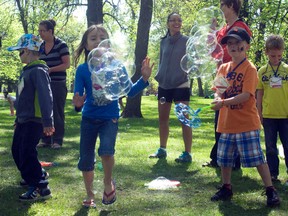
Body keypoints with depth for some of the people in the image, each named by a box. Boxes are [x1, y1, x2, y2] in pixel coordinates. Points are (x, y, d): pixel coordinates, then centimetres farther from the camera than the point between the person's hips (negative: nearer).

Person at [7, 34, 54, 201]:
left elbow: (45, 97, -25)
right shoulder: (27, 71, 14)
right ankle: (37, 175, 34)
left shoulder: (38, 71, -17)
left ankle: (41, 188, -4)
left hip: (34, 121, -10)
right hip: (24, 120, 10)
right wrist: (18, 119, 25)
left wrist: (48, 122, -30)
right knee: (17, 151, 17)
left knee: (27, 154, -11)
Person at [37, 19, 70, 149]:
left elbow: (67, 64, -11)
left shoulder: (61, 45, -7)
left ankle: (57, 140, 5)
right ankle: (46, 139, 13)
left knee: (57, 112, -1)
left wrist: (50, 69, -19)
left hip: (58, 83, -5)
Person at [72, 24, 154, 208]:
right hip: (89, 118, 2)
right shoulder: (83, 69, -8)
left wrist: (144, 79, -14)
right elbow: (78, 97, -9)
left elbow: (129, 91, -1)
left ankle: (108, 183, 5)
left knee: (106, 150, -26)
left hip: (110, 117, -2)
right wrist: (78, 103, -31)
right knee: (86, 159, 7)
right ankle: (90, 195, 30)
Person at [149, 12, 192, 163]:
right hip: (164, 85, 5)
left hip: (181, 85, -5)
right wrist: (158, 77, 9)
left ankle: (187, 153, -2)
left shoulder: (187, 41, -3)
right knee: (163, 118, 10)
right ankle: (162, 150, 20)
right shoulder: (164, 42, 10)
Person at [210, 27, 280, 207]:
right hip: (227, 122, 6)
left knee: (257, 157, -4)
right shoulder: (223, 68, 10)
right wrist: (218, 98, -16)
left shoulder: (250, 68, -10)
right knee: (225, 158, 14)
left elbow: (246, 95, -19)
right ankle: (226, 188, 30)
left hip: (246, 122, -6)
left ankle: (271, 190, 7)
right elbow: (218, 91, 8)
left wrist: (224, 102, -26)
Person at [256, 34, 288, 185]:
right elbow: (260, 93, 6)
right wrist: (259, 113, 5)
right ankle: (273, 174, 21)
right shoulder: (262, 71, 2)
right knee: (271, 147, 11)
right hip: (268, 116, 1)